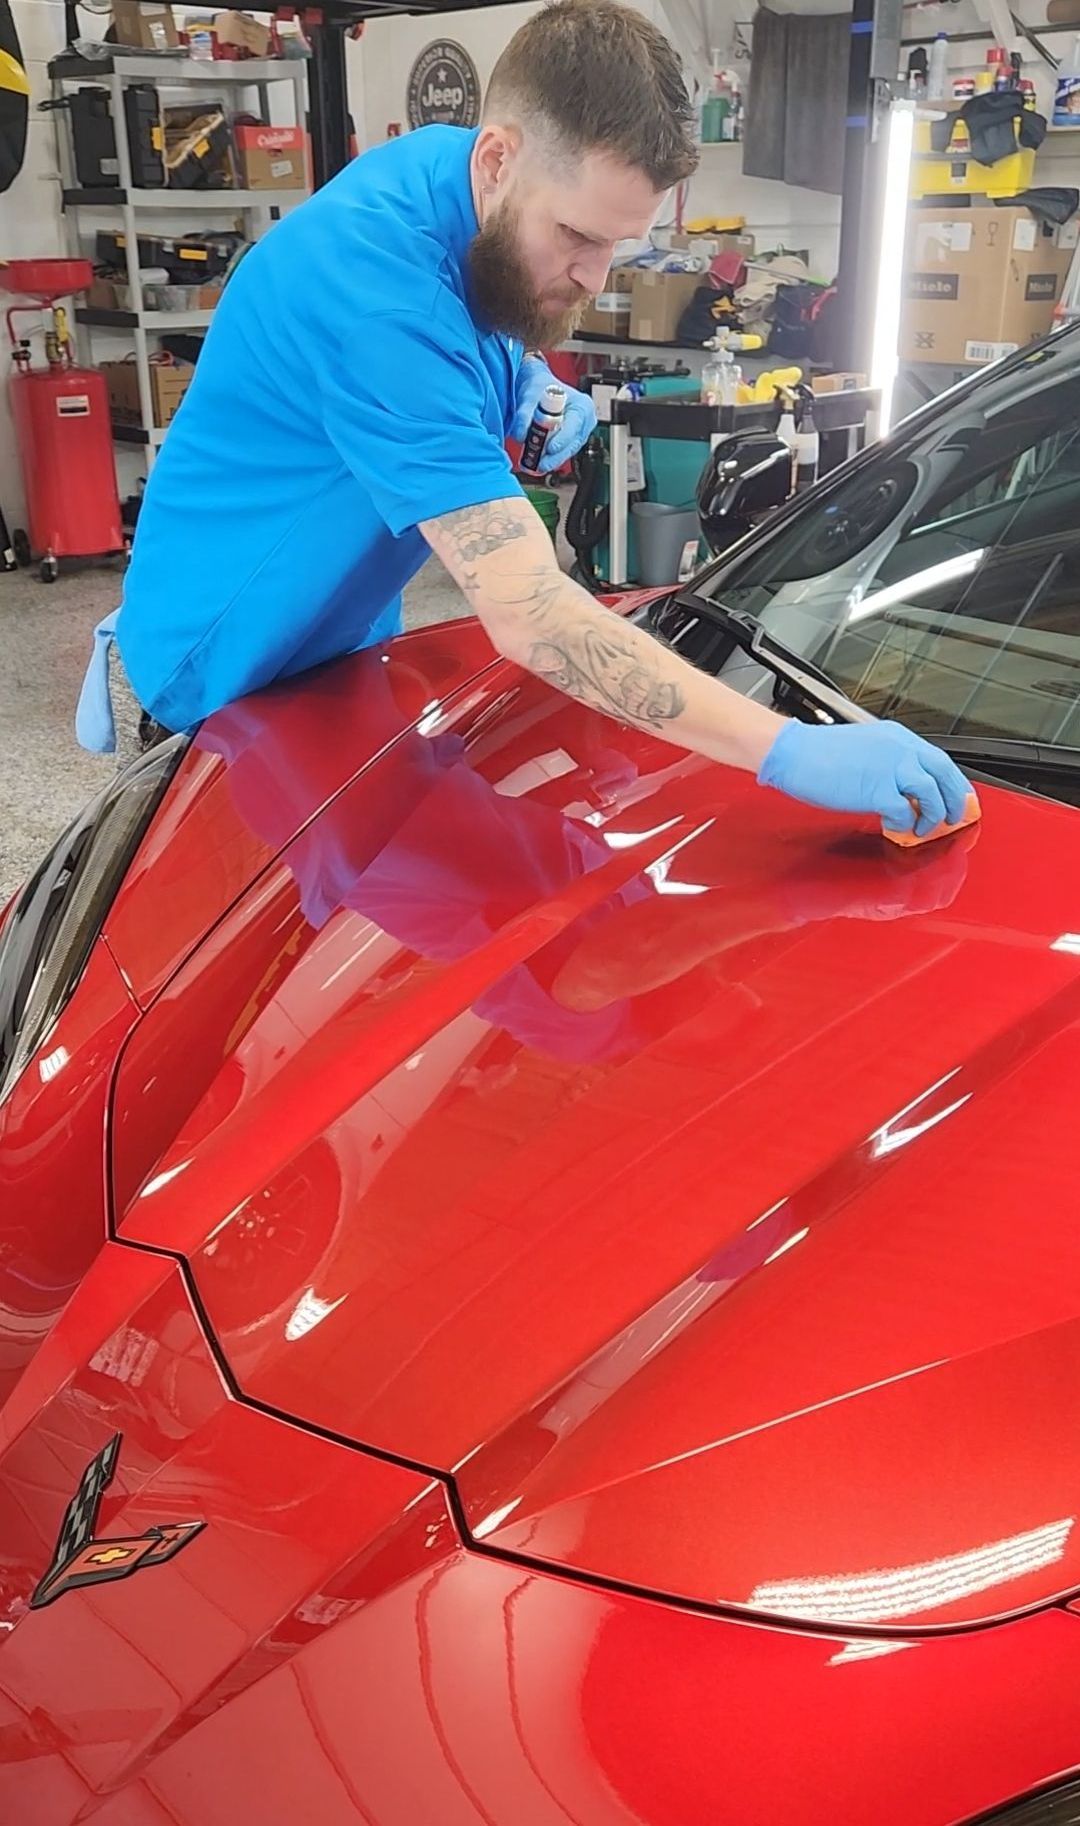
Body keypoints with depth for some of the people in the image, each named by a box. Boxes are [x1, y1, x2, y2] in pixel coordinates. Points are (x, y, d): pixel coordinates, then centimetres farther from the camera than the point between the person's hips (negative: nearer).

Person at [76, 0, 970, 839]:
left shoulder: (443, 166, -7)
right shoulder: (379, 290, -36)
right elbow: (529, 617, -43)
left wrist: (522, 386, -8)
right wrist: (791, 752, -47)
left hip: (341, 635, 9)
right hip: (233, 670, -9)